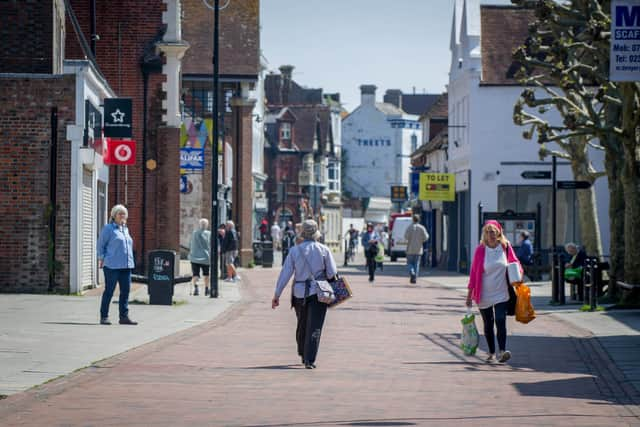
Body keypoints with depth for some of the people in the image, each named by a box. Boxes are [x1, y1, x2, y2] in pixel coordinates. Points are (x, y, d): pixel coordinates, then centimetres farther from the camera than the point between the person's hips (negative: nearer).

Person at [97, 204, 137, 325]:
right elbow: (101, 245, -2)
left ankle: (124, 316, 10)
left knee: (125, 291, 5)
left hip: (126, 265, 7)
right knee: (109, 291, -3)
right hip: (112, 265, -7)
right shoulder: (108, 229, -3)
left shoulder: (125, 229, 17)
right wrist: (101, 259, -6)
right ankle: (104, 316, 3)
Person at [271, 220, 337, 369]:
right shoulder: (324, 250, -3)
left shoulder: (294, 250, -1)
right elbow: (332, 273, -4)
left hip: (300, 293, 2)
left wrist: (276, 295, 1)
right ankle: (309, 360, -12)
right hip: (318, 293, -2)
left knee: (302, 325, 20)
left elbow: (285, 273, -3)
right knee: (314, 327, -3)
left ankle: (303, 355, 33)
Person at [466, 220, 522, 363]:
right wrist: (470, 293, -3)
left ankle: (502, 351, -22)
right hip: (484, 294, 0)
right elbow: (474, 272, -2)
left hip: (501, 293, 0)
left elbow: (514, 262, 12)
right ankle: (491, 353, 21)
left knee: (500, 321, -15)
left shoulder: (505, 247, -2)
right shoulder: (480, 250, -5)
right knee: (488, 324, 9)